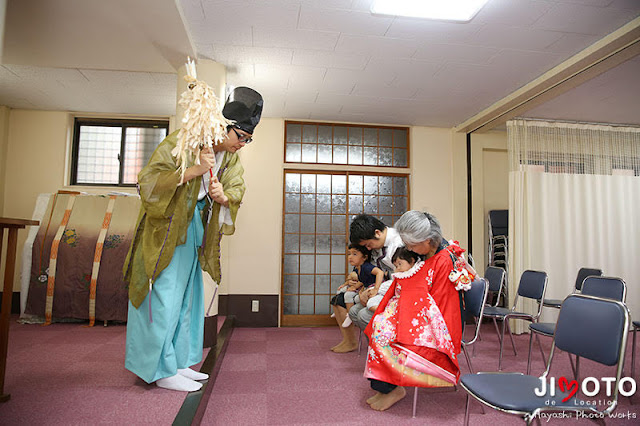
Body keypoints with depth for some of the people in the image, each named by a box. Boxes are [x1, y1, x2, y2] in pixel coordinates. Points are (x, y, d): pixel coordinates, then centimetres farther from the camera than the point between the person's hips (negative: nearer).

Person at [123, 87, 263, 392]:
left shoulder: (231, 156, 1)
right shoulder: (181, 142, -20)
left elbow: (237, 189, 3)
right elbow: (148, 179, -25)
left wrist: (223, 196, -20)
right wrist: (194, 169, -34)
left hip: (193, 228, 8)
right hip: (166, 229, -7)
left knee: (187, 295, 12)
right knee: (165, 296, -4)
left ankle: (178, 362, 25)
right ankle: (163, 370, 11)